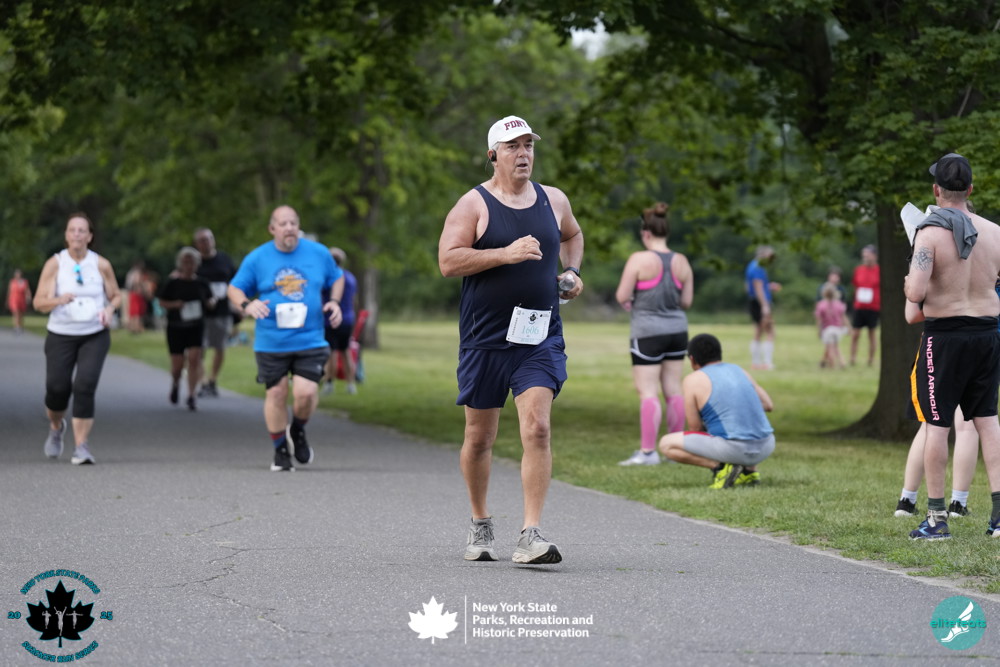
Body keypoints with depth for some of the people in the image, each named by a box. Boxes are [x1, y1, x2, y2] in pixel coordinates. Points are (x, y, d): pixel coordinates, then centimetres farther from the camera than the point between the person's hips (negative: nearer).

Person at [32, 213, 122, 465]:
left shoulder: (101, 265, -2)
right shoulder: (54, 264, -6)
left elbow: (116, 296, 11)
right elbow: (39, 303, -9)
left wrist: (109, 309, -12)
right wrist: (59, 300, -30)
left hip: (95, 336, 0)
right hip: (60, 337, 0)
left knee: (85, 386, -17)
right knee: (57, 388, 0)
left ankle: (82, 446, -14)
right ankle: (56, 427, 35)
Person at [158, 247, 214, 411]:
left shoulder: (201, 283, 3)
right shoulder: (172, 282, -4)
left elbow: (210, 301, 15)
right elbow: (162, 302, 1)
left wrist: (211, 302, -9)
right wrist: (174, 305, -17)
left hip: (196, 326, 1)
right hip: (175, 327, -1)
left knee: (194, 358, -12)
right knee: (177, 363, 2)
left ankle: (191, 397, -9)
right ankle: (175, 384, 37)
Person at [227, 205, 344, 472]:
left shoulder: (319, 253, 5)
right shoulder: (257, 258, 1)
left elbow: (337, 278, 21)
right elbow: (235, 288, 7)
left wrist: (335, 302, 2)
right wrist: (246, 305, -14)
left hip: (310, 340, 0)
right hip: (271, 343, 0)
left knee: (306, 392, -12)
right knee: (276, 394, 2)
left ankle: (298, 430, 21)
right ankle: (280, 450, 20)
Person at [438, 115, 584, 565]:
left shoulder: (553, 201, 10)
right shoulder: (473, 205, -4)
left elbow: (572, 235, 32)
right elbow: (448, 261, -14)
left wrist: (571, 272, 14)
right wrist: (506, 253, -21)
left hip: (540, 336, 2)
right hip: (484, 338, -2)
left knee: (537, 428, -15)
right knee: (479, 437, 8)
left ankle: (531, 536, -16)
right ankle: (480, 524, 30)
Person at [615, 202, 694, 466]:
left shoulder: (639, 259, -12)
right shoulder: (681, 262, 4)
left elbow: (622, 296, -12)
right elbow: (686, 301, 7)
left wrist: (627, 301, 10)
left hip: (648, 332, -6)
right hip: (677, 329, 6)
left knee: (648, 392, -5)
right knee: (673, 390, 9)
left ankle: (647, 451, -7)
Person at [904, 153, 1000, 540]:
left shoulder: (930, 233, -13)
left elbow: (916, 293, -22)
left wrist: (907, 285, 0)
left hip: (945, 335, -5)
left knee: (936, 424, 3)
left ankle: (936, 518, 4)